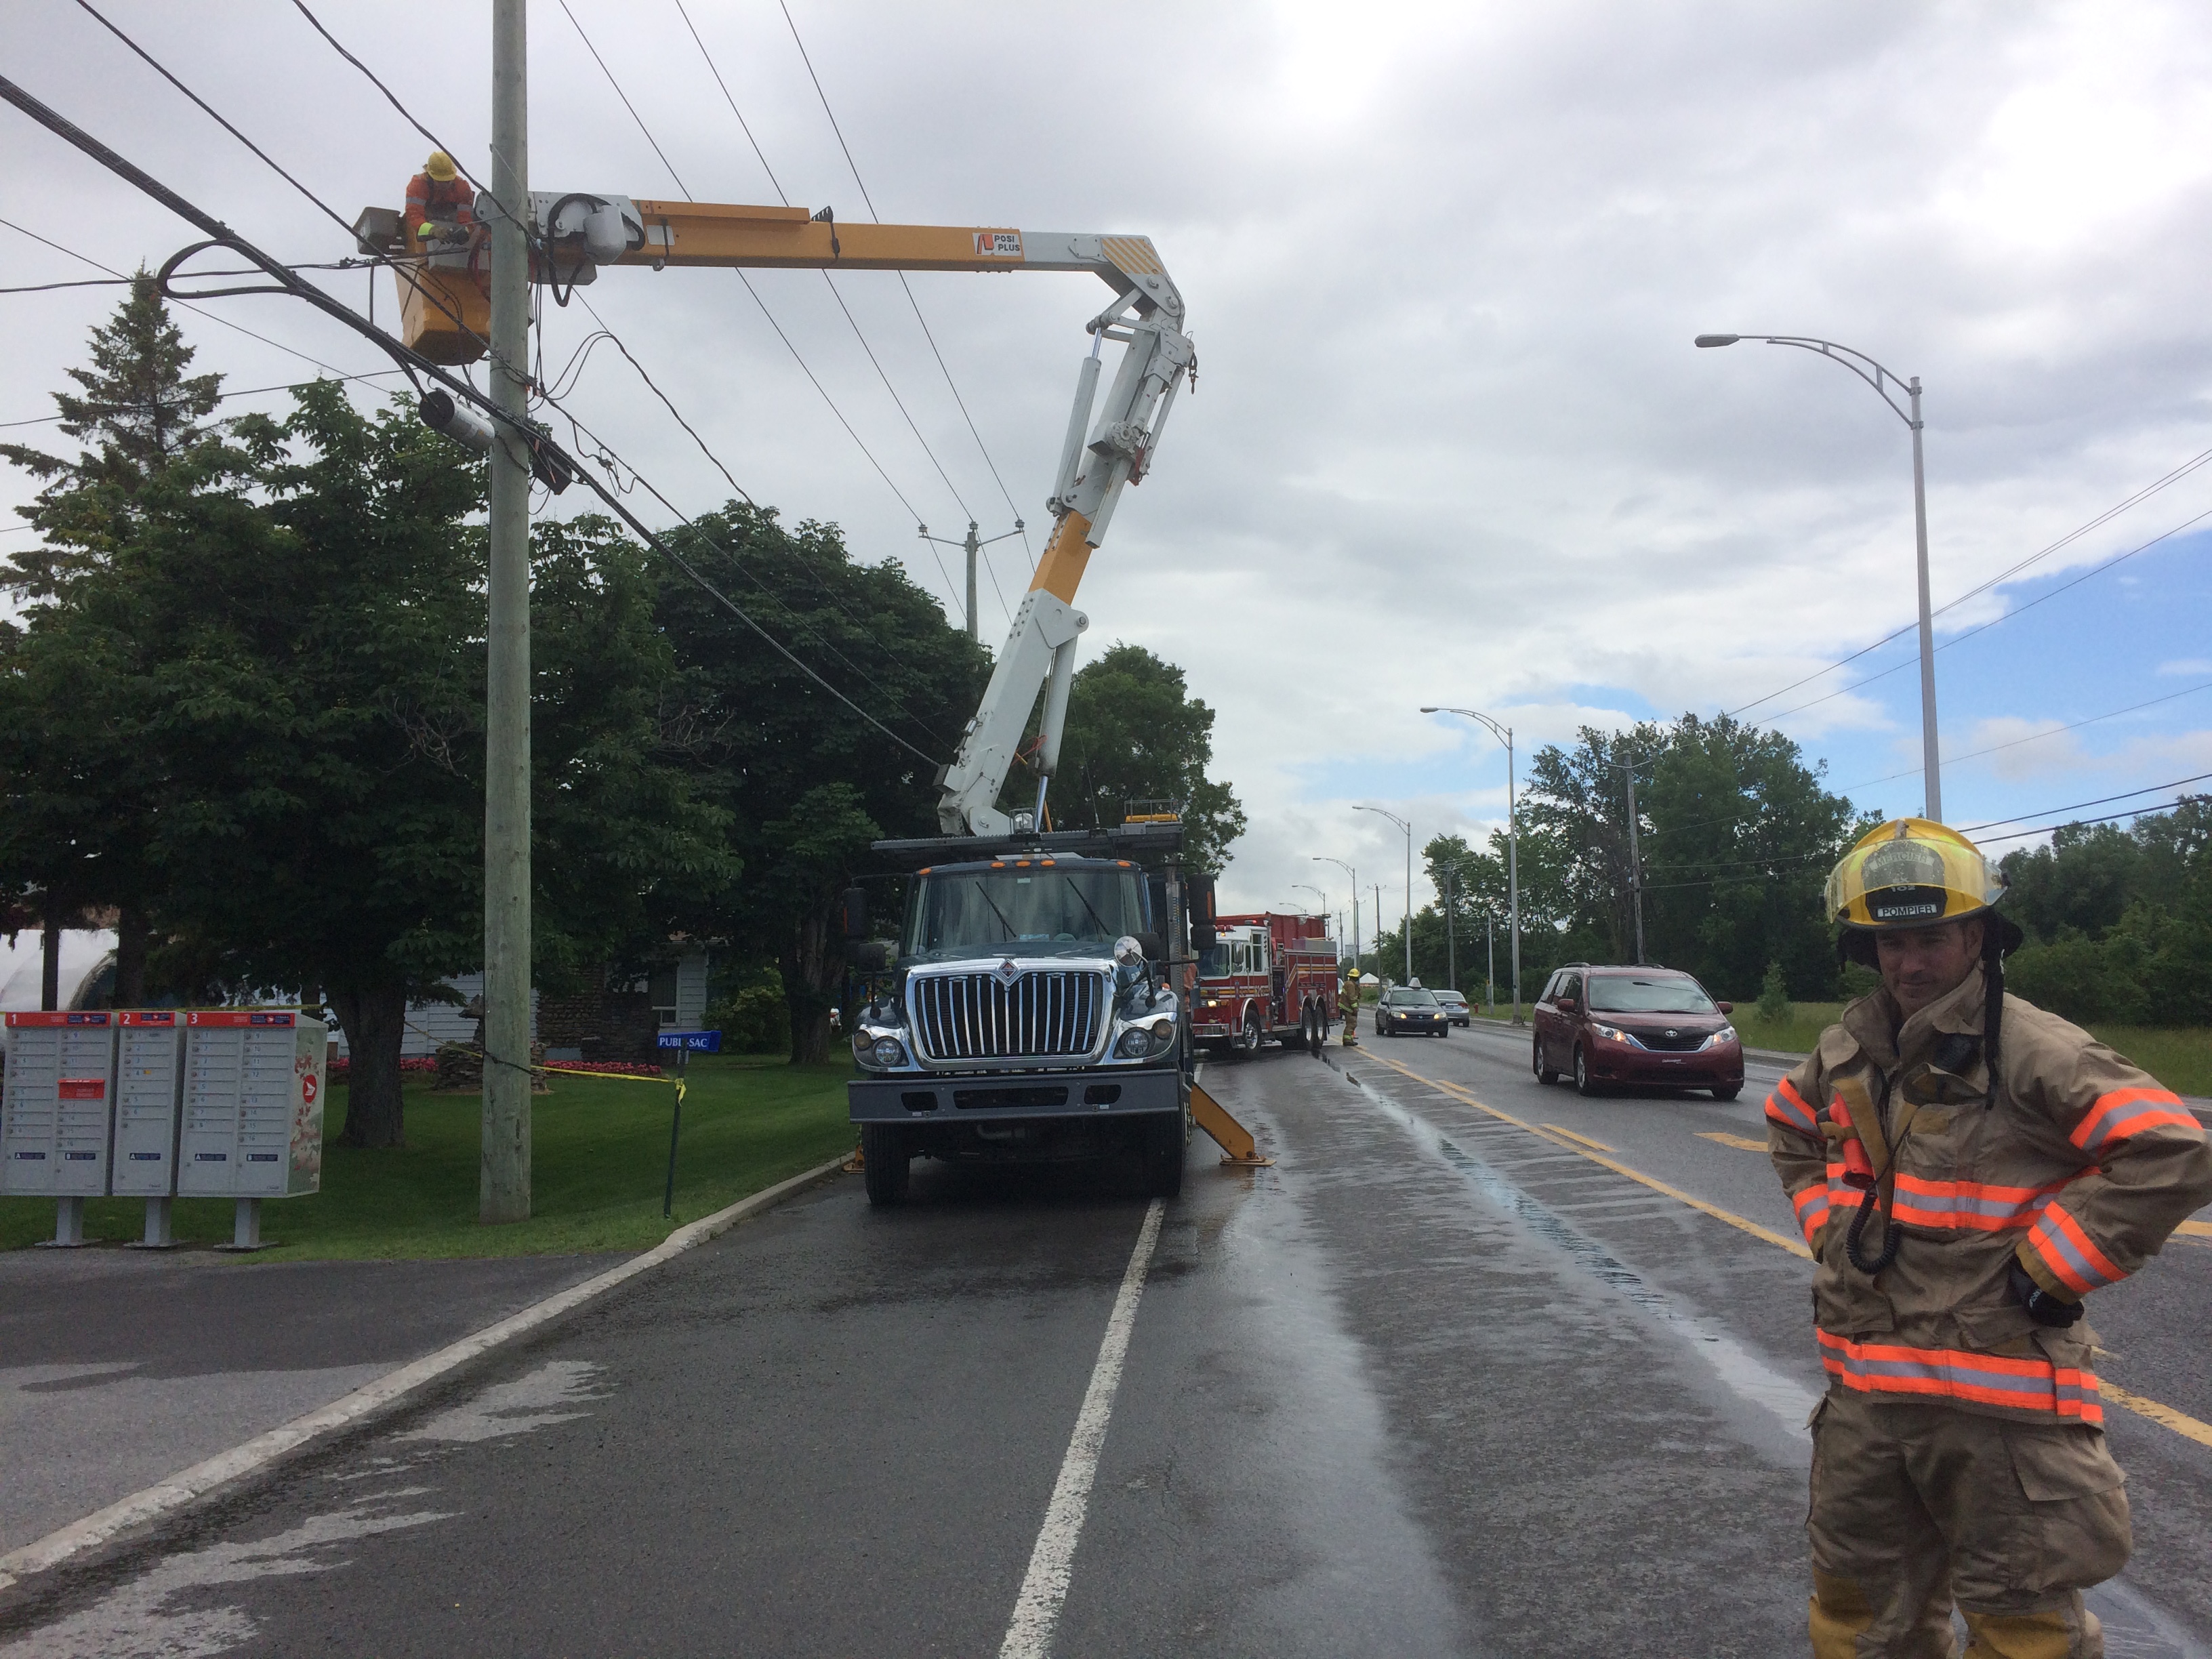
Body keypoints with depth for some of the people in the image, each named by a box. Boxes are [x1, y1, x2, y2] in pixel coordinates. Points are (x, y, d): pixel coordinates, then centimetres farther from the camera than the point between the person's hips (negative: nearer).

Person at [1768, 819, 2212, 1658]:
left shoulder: (2032, 1050, -15)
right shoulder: (1849, 1049, 6)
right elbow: (1792, 1129, 26)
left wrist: (2043, 1273, -18)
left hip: (2000, 1397, -6)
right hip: (1866, 1390, 6)